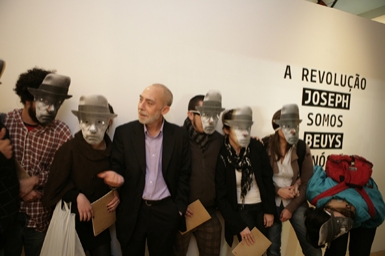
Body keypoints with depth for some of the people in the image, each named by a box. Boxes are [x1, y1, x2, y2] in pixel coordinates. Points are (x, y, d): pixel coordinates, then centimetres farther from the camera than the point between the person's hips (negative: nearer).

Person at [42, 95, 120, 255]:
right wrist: (77, 197, -20)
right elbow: (54, 187, -13)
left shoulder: (112, 150, -8)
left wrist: (116, 194, -9)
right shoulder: (68, 150, -19)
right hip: (72, 223, -3)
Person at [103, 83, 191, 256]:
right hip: (131, 212, 0)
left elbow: (184, 175, 1)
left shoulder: (180, 135, -5)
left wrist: (180, 208, -2)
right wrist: (116, 176, -22)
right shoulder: (124, 132, -5)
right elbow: (117, 168, 0)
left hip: (166, 211, 0)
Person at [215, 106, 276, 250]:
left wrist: (269, 210, 0)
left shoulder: (257, 147, -10)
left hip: (261, 206, 3)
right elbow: (221, 197, -14)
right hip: (240, 210, -3)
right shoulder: (221, 156, -18)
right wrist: (239, 226, -14)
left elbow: (268, 179, 0)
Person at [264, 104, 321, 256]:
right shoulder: (265, 145, -10)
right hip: (272, 203, 0)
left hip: (296, 203, 1)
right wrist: (277, 190, -17)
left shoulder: (302, 148, -8)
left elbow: (307, 182, -5)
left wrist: (291, 208, -9)